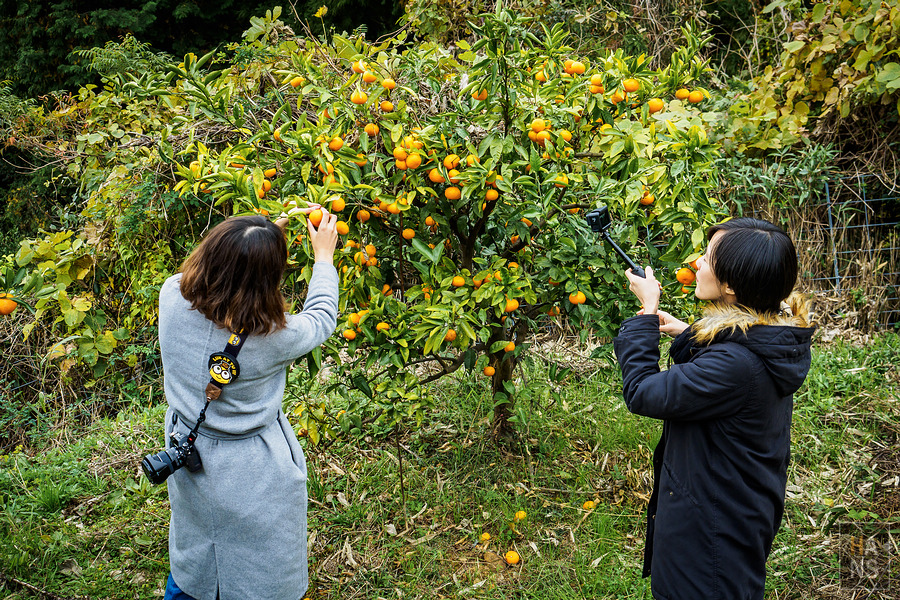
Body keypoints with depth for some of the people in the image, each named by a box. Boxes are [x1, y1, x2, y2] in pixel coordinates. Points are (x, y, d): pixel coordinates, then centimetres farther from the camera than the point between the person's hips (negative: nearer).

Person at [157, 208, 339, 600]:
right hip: (253, 476, -4)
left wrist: (267, 232, 7)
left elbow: (221, 269, 2)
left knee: (189, 567, 30)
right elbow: (322, 318, -8)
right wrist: (324, 256, 4)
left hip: (187, 459, 5)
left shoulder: (172, 296, -21)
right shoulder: (272, 336, -30)